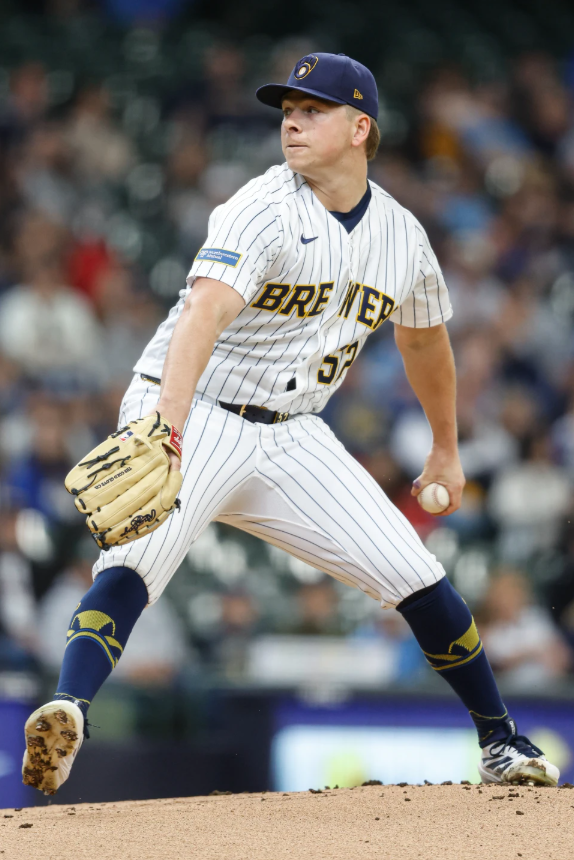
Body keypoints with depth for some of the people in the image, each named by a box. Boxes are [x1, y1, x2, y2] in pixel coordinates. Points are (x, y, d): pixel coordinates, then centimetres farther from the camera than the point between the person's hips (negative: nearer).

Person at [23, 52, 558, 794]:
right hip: (194, 417, -5)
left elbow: (424, 340, 23)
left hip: (290, 437, 5)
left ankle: (502, 745, 17)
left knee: (414, 575, 0)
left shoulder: (401, 235, 2)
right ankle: (68, 710, -49)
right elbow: (203, 314, -35)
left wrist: (446, 448, 32)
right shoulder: (263, 210, -18)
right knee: (134, 562, -31)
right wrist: (166, 430, -51)